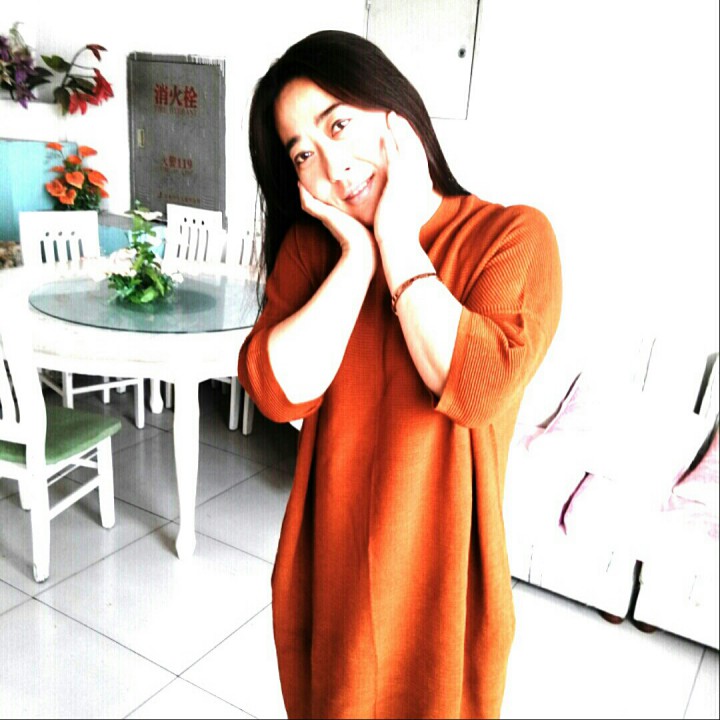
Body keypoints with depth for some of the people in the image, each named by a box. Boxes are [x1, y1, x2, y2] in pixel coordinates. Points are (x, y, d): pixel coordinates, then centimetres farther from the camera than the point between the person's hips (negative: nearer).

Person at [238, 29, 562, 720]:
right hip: (330, 554, 3)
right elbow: (279, 391, -16)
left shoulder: (514, 234, -13)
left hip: (439, 559, -3)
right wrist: (357, 254, -18)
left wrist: (397, 239, -21)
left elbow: (477, 387, -29)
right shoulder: (311, 243, -2)